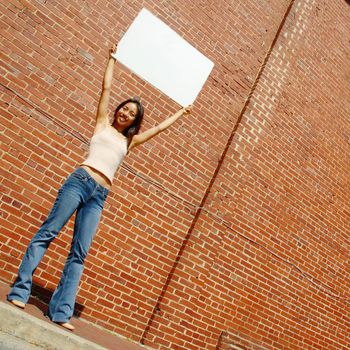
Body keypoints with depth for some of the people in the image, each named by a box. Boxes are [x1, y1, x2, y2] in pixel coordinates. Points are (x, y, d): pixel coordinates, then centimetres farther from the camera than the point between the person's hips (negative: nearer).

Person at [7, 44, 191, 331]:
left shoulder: (130, 141, 23)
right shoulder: (103, 124, 17)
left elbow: (159, 128, 32)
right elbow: (106, 86, 15)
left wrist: (182, 112, 39)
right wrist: (113, 58, 22)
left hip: (100, 195, 3)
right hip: (79, 181, -2)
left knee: (79, 253, -4)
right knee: (47, 233, -10)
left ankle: (61, 311, -6)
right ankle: (20, 291, -7)